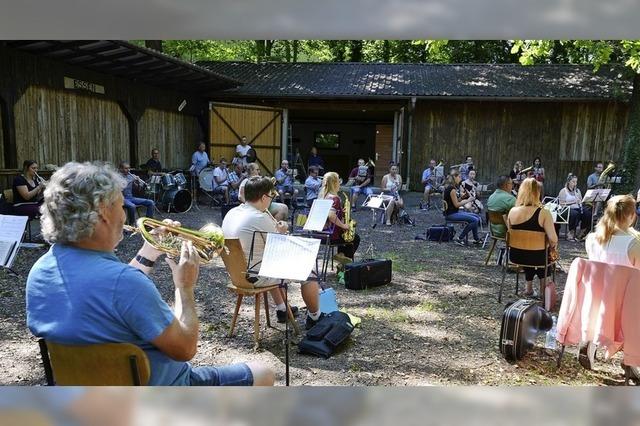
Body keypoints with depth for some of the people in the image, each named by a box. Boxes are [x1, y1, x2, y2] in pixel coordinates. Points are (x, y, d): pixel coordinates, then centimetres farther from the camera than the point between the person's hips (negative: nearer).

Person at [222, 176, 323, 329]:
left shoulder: (231, 213, 3)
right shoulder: (260, 218, -23)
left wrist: (274, 230, 9)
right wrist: (281, 232, 4)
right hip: (255, 277, -9)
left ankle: (281, 310, 43)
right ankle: (314, 317, 19)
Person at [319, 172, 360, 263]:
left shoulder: (322, 196, 7)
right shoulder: (334, 198, -20)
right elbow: (331, 216, -34)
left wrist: (342, 213, 11)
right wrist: (343, 225, -21)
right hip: (332, 235, -8)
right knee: (356, 238, 15)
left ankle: (341, 255, 22)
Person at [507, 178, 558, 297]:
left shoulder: (512, 212, -8)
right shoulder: (543, 213, -19)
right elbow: (553, 240, -21)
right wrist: (551, 246, 1)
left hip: (515, 256, 3)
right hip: (537, 258, -3)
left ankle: (529, 288, 40)